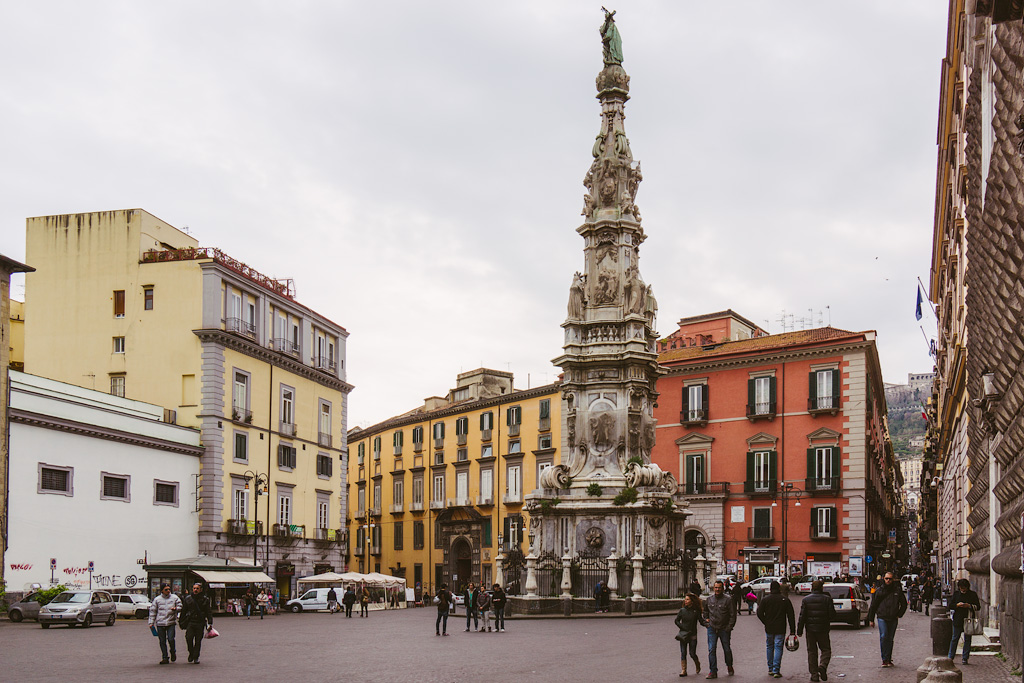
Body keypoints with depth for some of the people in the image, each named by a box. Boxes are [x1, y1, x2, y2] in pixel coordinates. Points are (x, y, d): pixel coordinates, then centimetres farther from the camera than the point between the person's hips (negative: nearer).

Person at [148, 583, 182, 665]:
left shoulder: (174, 598, 6)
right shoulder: (157, 599, 6)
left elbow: (180, 607, 9)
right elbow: (152, 611, 10)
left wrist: (175, 609, -13)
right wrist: (151, 622, 5)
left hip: (171, 623, -1)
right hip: (160, 623, 1)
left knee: (171, 639, -11)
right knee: (162, 641, 4)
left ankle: (173, 652, 17)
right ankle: (165, 658, 12)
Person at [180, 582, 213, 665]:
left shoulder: (205, 600, 5)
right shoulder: (188, 599, 8)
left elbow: (209, 612, 7)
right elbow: (183, 611, 14)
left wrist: (210, 623, -1)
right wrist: (182, 622, 12)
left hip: (200, 623, -1)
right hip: (190, 622, 1)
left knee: (198, 641, 1)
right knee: (189, 638, -13)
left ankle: (196, 657, 11)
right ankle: (191, 653, 10)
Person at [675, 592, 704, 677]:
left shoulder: (696, 611, -4)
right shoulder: (682, 610, 2)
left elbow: (701, 621, -6)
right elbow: (676, 620, 6)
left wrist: (708, 625, -25)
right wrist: (682, 628, -6)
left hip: (692, 635, -2)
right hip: (683, 634, 2)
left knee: (692, 654, 1)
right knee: (683, 653, -1)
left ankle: (697, 664, 32)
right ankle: (684, 671, 5)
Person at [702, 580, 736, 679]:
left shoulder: (728, 600, -7)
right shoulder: (709, 599, 6)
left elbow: (733, 615, -5)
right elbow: (705, 610, 25)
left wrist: (729, 627, -10)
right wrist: (706, 620, 12)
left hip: (724, 629, -3)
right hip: (712, 628, 3)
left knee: (727, 649, 11)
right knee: (711, 650, -4)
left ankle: (729, 667, 35)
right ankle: (713, 671, 0)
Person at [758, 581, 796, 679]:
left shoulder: (765, 599, 0)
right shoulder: (785, 599, 0)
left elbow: (759, 613, -5)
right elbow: (791, 616, -1)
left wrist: (766, 623, 7)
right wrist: (792, 630, 2)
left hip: (769, 629, 1)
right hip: (780, 629, -1)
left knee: (769, 647, 15)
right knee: (778, 648, 0)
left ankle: (770, 669, 20)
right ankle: (776, 671, -7)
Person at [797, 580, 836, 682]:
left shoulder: (806, 599, -1)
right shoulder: (827, 599, -4)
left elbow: (802, 616, -2)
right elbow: (832, 615, -5)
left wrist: (799, 630, 4)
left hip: (810, 629, 1)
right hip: (823, 629, -1)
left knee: (811, 652, 8)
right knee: (826, 650, 10)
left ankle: (814, 674, 6)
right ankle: (823, 665, -17)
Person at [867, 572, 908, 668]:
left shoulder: (897, 590, 6)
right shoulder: (879, 591, 3)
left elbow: (904, 604, 17)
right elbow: (873, 605, 8)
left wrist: (899, 615, 7)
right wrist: (871, 619, 8)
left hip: (893, 619, 2)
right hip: (882, 618, -2)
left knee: (890, 639, 7)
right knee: (883, 636, -15)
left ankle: (888, 659, 14)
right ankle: (885, 659, -12)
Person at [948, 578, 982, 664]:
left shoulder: (973, 594, 4)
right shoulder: (956, 594, 9)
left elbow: (978, 606, 4)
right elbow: (949, 605, 9)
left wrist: (969, 606, -13)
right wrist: (957, 605, -10)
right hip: (957, 621, 1)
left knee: (967, 639, 2)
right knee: (955, 639, 2)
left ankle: (965, 658, 8)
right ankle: (951, 657, 7)